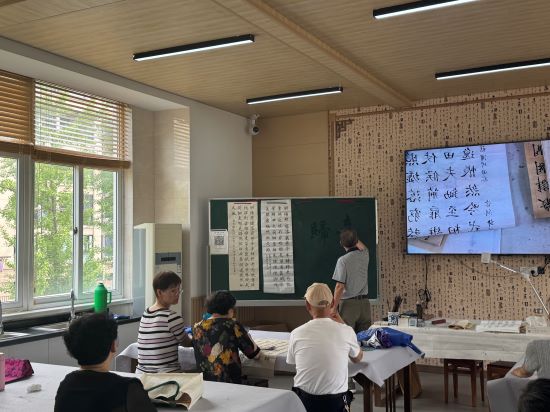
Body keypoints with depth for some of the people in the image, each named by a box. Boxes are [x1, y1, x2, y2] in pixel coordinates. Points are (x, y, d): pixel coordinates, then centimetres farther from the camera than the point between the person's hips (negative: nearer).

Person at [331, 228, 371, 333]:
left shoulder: (343, 260, -14)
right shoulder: (364, 255, 2)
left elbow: (340, 286, -14)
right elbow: (363, 247, 30)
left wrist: (334, 307, -7)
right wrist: (354, 238, 45)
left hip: (348, 303, -6)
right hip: (364, 302, 6)